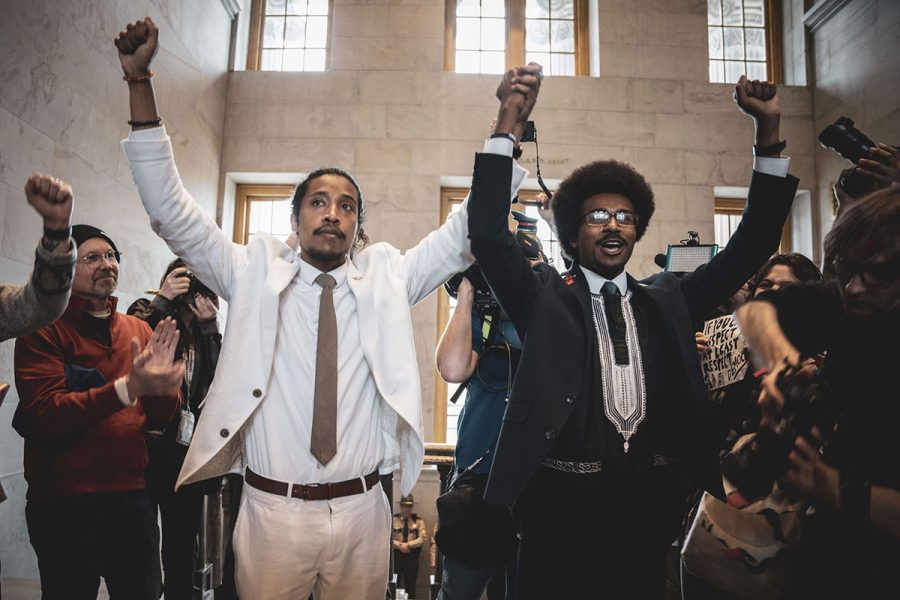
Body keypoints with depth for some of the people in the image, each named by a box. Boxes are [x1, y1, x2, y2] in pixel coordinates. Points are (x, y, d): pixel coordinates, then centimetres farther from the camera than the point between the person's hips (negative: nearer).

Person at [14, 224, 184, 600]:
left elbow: (165, 414, 5)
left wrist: (161, 387, -17)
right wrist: (128, 388, -30)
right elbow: (45, 414, -19)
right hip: (65, 506, -4)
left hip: (133, 498, 5)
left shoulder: (138, 330, 8)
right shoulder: (43, 329, -7)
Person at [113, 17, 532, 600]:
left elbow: (467, 230, 0)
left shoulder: (385, 279, 4)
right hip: (272, 511, -1)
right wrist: (140, 82, -8)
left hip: (362, 512, 1)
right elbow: (171, 209, -2)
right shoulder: (255, 273, 2)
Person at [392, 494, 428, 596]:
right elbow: (388, 538, -6)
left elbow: (423, 538, -8)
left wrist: (408, 544, -18)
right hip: (396, 556, 0)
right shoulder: (393, 519, 0)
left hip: (412, 557, 1)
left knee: (410, 586, 11)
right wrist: (399, 545, -20)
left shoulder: (419, 521, 2)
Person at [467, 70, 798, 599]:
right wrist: (507, 124, -16)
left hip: (651, 500, 3)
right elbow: (489, 235, -11)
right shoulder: (544, 297, 1)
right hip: (563, 498, -3)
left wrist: (770, 134, 1)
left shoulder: (668, 300, 10)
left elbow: (752, 245, 8)